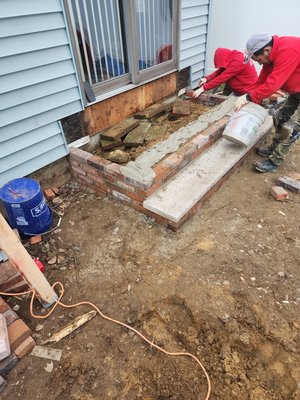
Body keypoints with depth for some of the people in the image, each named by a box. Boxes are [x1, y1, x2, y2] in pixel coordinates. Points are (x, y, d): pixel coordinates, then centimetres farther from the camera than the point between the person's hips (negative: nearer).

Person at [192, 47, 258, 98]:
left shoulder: (238, 61, -27)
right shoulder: (232, 58, 1)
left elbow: (222, 78, -30)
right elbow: (220, 72, 1)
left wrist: (203, 88, -30)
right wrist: (207, 79, -17)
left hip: (247, 92, -9)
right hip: (239, 90, 9)